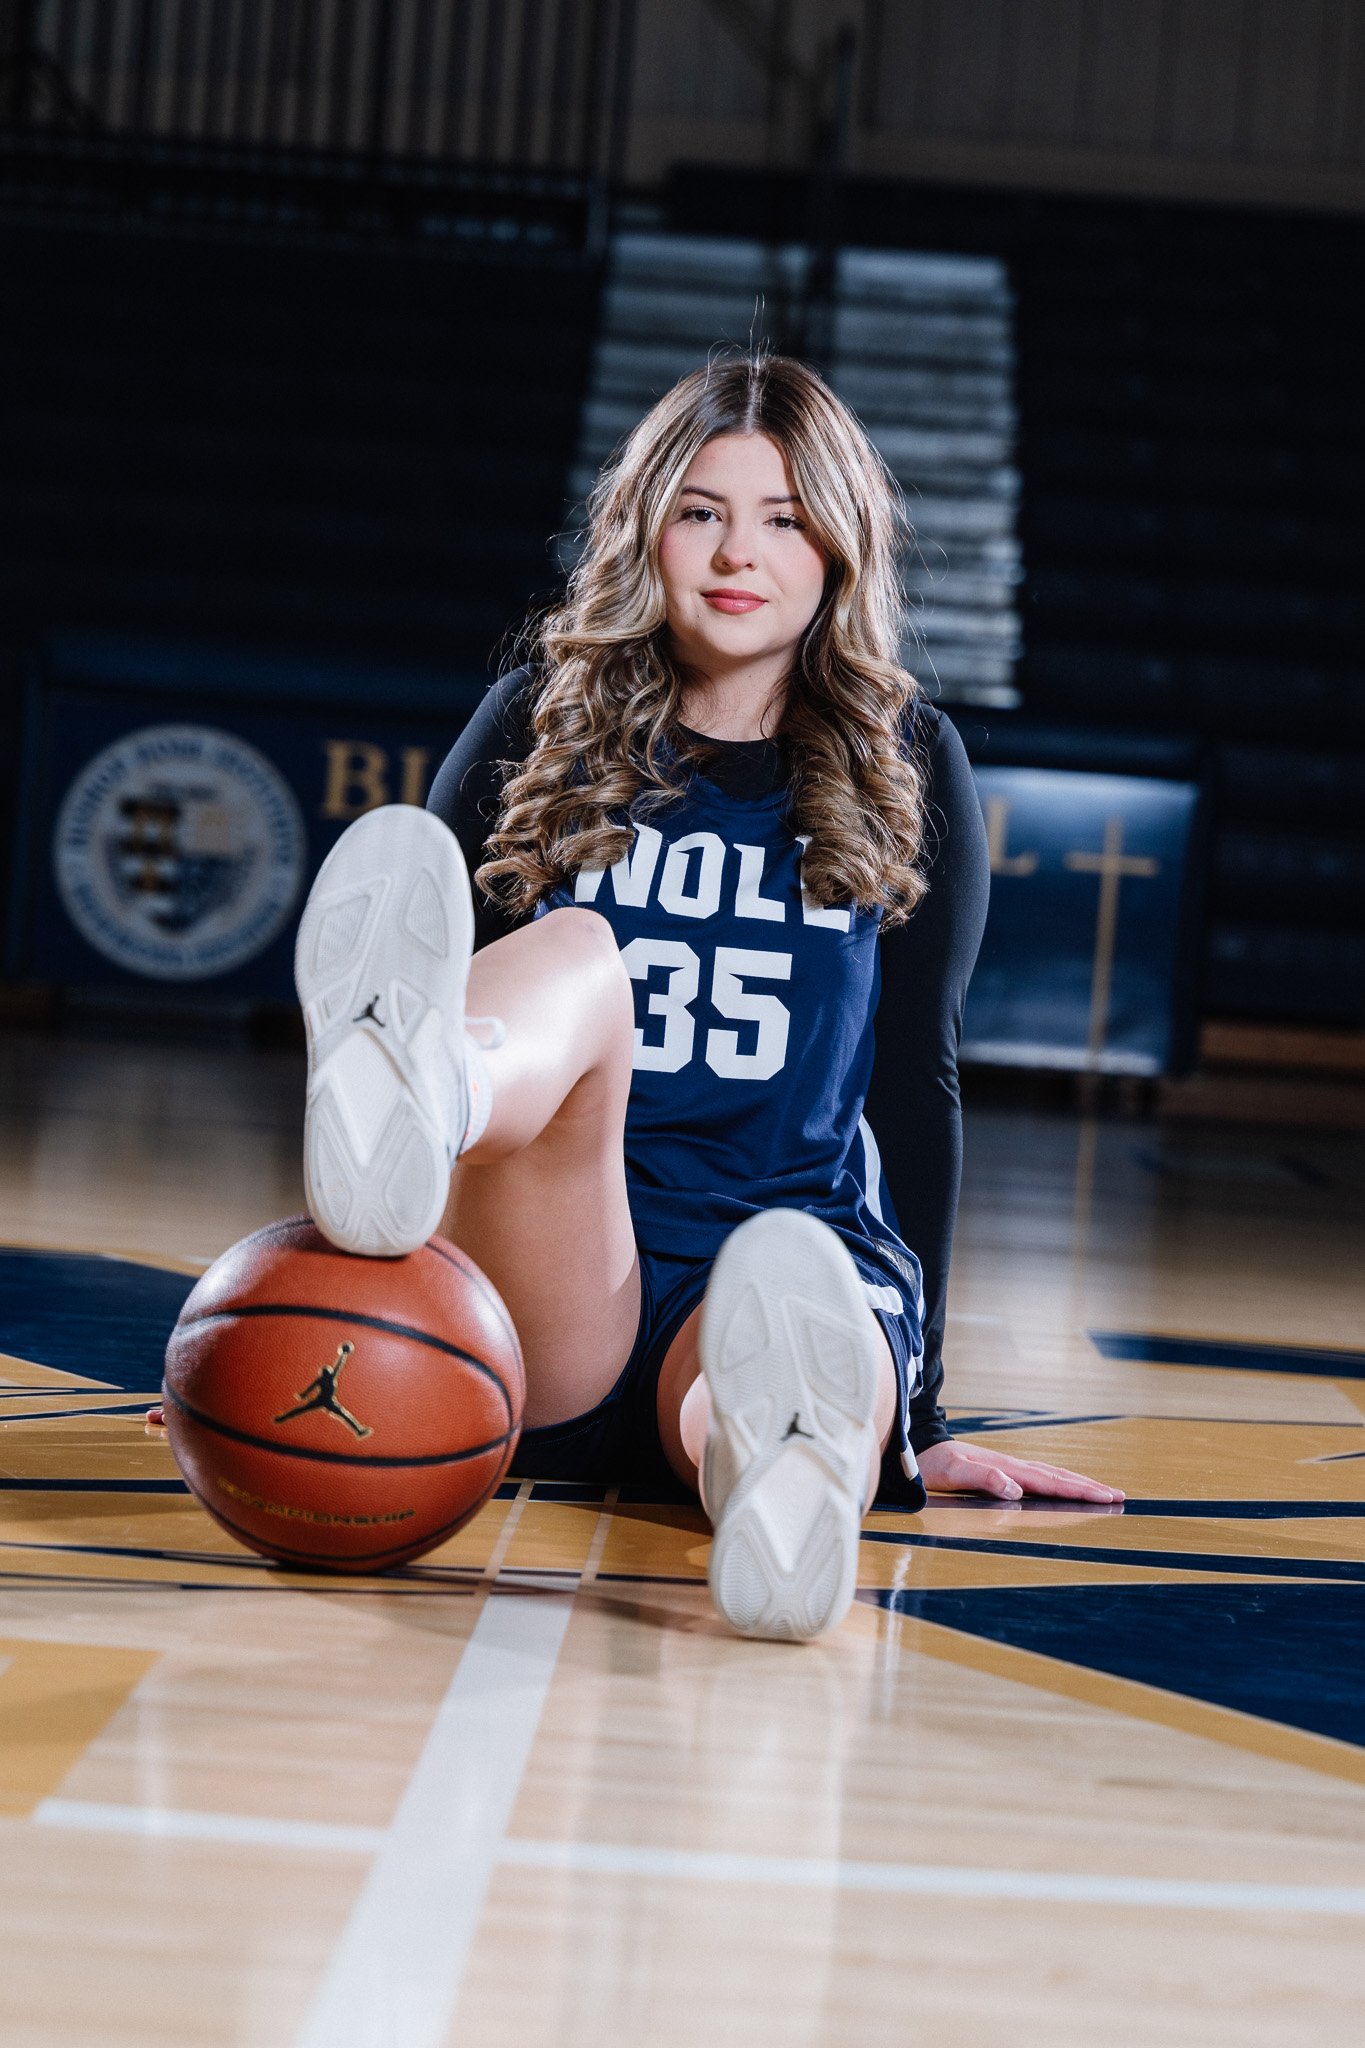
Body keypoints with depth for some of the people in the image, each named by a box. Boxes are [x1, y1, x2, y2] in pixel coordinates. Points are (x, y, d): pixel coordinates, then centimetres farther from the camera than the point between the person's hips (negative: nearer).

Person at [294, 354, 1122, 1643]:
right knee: (573, 955, -31)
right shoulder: (545, 724, 9)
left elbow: (919, 1077, 11)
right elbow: (437, 976, 9)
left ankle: (804, 1450, -76)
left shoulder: (904, 765, 11)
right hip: (538, 1317, 0)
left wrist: (915, 1413, 10)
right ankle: (387, 1103, -67)